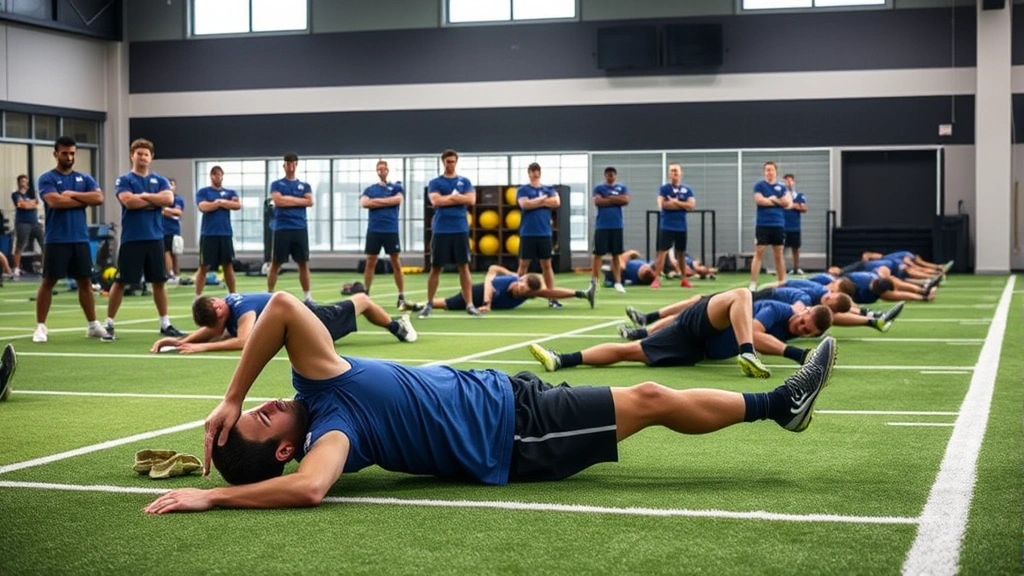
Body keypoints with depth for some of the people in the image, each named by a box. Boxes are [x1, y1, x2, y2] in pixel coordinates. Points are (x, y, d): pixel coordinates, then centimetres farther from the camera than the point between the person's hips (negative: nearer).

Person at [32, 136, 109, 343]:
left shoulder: (84, 178, 12)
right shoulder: (47, 179, -2)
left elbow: (98, 198, -3)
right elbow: (54, 201, -19)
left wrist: (72, 194, -11)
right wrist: (84, 200, -8)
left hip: (81, 239, 4)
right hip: (56, 240, -4)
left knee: (85, 281, 9)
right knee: (48, 282, -1)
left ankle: (93, 325, 15)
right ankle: (40, 326, 4)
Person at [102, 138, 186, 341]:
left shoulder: (159, 180, 11)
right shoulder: (124, 180, 1)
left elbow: (169, 198, -7)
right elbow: (128, 201, -17)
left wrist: (143, 196, -9)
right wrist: (155, 200, -7)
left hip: (155, 238, 3)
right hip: (131, 239, -3)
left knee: (159, 281, 8)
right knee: (121, 281, -1)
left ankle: (165, 323, 15)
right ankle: (109, 324, 5)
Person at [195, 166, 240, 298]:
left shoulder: (230, 192, 13)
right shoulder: (203, 192, 5)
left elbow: (238, 205, -4)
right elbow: (203, 207, -12)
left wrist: (220, 202, -7)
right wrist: (224, 203, -6)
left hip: (226, 234, 3)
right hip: (208, 234, -3)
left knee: (228, 265, 7)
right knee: (204, 266, -2)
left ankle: (233, 295, 13)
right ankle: (198, 296, 1)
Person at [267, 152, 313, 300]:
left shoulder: (305, 185, 14)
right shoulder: (276, 184, 7)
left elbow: (309, 201, -2)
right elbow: (278, 201, -9)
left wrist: (289, 199, -3)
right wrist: (298, 200, -3)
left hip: (300, 228, 2)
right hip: (282, 228, -2)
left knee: (303, 263, 3)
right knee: (276, 263, 1)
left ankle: (307, 295, 7)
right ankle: (269, 293, 6)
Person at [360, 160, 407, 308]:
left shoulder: (396, 187, 8)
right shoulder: (370, 189, 12)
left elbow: (397, 200, -12)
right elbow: (363, 203, -5)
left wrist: (376, 201, -6)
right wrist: (387, 202, -7)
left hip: (391, 230, -2)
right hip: (373, 230, 2)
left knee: (396, 263, 0)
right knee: (370, 263, 4)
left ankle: (401, 296, 3)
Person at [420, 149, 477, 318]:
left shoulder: (465, 182, 11)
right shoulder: (435, 182, 6)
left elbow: (471, 200, -4)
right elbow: (435, 201, -11)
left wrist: (450, 197, -7)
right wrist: (458, 198, -6)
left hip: (460, 230, 1)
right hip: (441, 230, -1)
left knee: (464, 267, 0)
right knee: (435, 268, 3)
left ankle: (469, 305, 0)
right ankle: (429, 304, 11)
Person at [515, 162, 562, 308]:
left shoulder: (549, 189, 11)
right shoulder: (522, 190, 4)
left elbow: (556, 202, -7)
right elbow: (525, 204, -14)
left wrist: (535, 202, -7)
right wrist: (543, 199, -5)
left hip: (544, 233, 2)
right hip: (527, 233, -2)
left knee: (547, 265, 3)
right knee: (524, 264, 2)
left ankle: (552, 297, 3)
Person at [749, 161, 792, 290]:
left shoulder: (782, 187, 11)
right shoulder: (759, 186, 3)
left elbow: (787, 202, -1)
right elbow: (759, 200, -12)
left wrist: (773, 199, -7)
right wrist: (778, 202, -5)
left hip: (778, 225, 3)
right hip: (762, 225, -3)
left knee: (779, 254, 8)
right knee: (759, 253, -6)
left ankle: (782, 282, 13)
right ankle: (753, 283, -7)